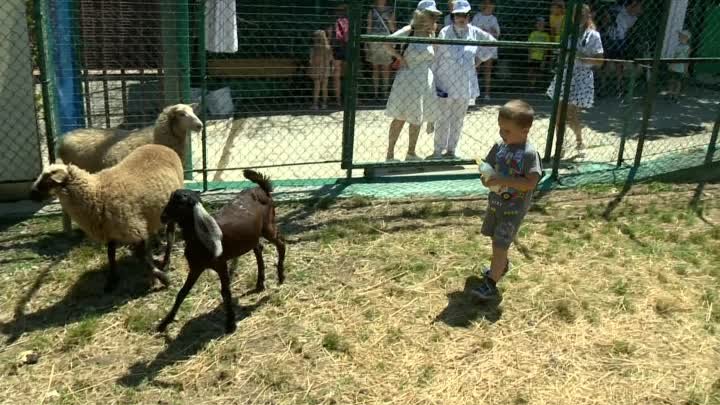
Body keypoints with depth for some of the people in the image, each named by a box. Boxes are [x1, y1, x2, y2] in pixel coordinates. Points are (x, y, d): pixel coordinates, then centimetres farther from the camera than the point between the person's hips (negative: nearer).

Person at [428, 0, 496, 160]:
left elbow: (492, 43, 15)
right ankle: (438, 151, 11)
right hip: (446, 83, -3)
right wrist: (434, 80, -6)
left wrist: (479, 59, 8)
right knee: (443, 119, 1)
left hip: (464, 85, 3)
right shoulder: (445, 32, -8)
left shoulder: (475, 33, 0)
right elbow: (437, 57, -5)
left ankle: (451, 150, 21)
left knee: (458, 119, 10)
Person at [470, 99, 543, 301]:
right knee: (496, 238, 24)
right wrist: (486, 178, -18)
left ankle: (491, 285, -1)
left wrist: (503, 180, -31)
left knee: (500, 244, -7)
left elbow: (531, 183, -27)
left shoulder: (529, 153, -21)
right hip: (495, 202, 7)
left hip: (514, 208, -7)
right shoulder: (499, 146, -3)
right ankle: (502, 264, 50)